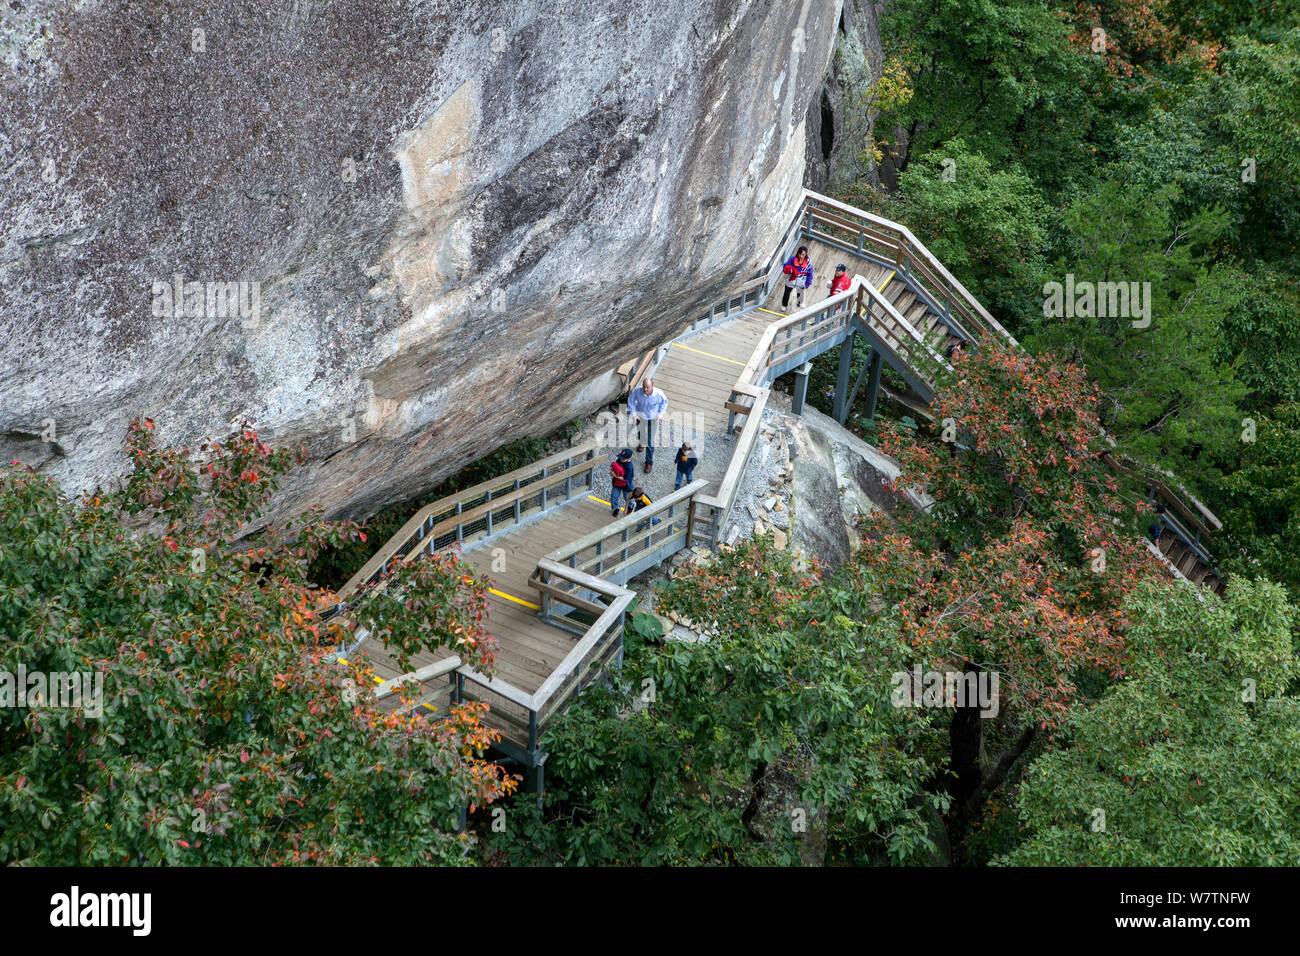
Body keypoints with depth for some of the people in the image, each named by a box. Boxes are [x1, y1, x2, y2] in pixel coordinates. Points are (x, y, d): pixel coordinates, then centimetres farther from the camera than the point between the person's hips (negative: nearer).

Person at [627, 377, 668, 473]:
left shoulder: (658, 394, -31)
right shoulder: (637, 391, -30)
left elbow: (664, 402, -8)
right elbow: (631, 400, -9)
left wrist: (660, 414, -17)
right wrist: (633, 414, -16)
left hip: (652, 418, -2)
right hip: (640, 416, 2)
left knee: (650, 441, 2)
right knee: (640, 432, 29)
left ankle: (649, 462, 17)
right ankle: (641, 443, 67)